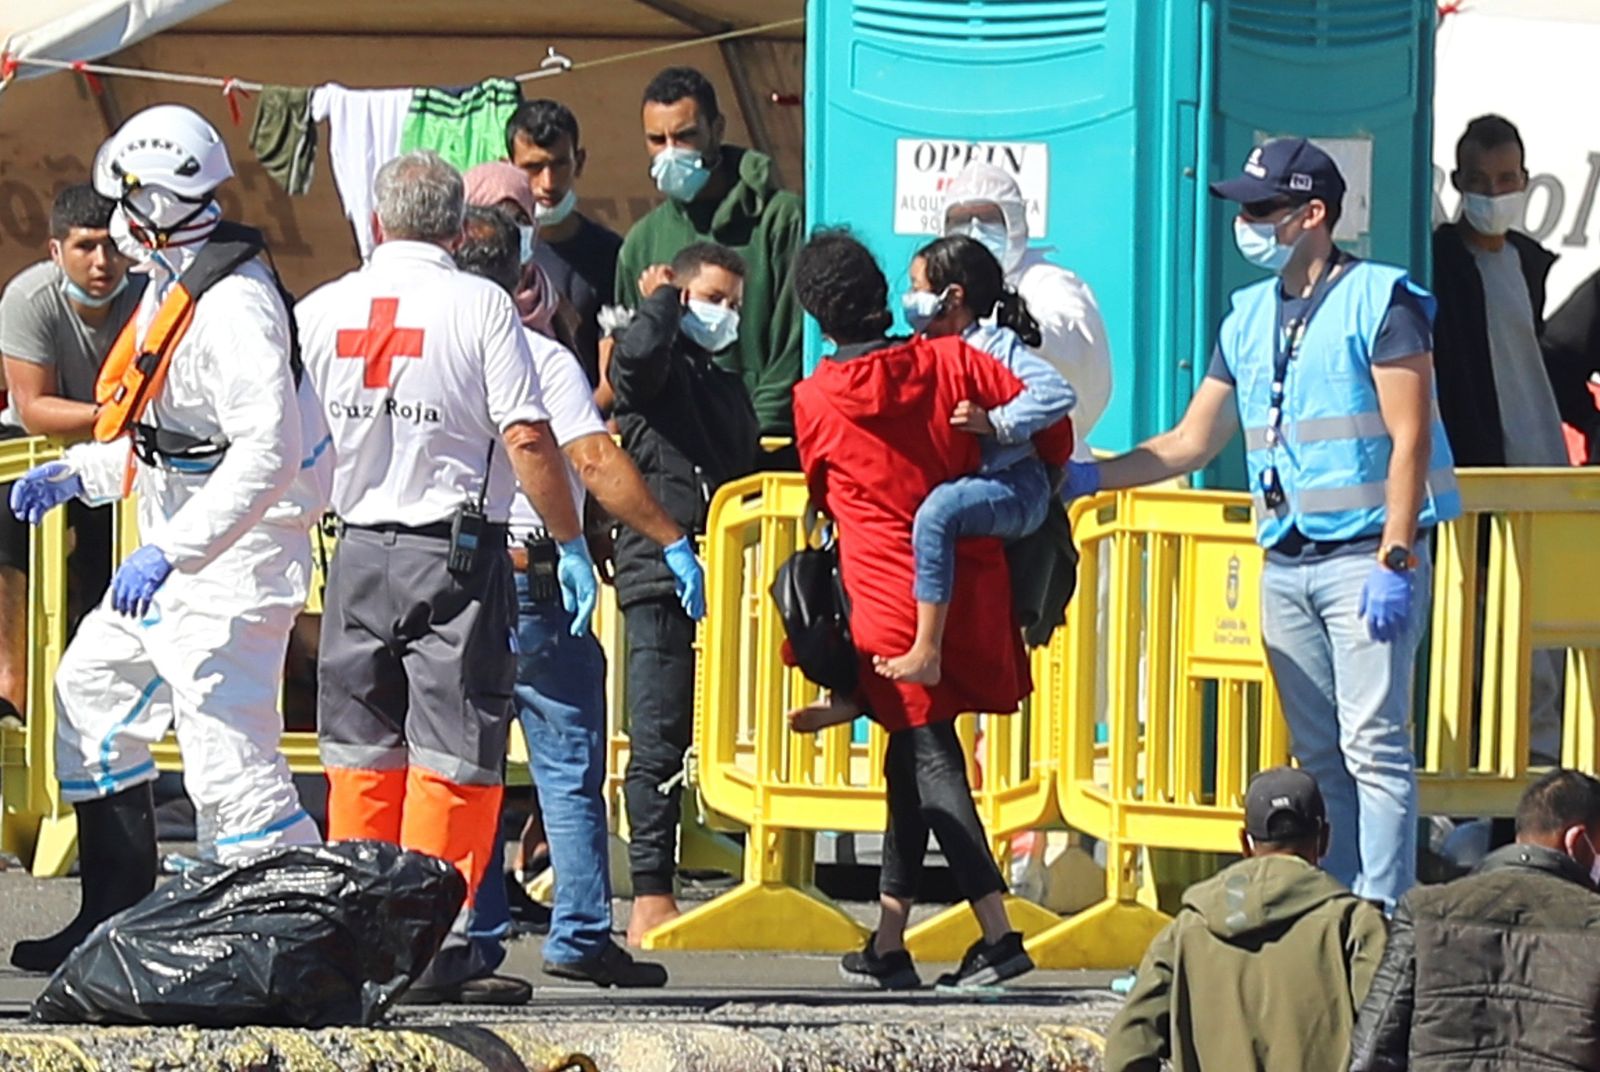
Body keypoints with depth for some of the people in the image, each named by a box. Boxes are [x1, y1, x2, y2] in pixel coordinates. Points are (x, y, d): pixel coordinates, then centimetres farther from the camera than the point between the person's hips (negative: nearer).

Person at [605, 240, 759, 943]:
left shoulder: (729, 391, 26)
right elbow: (637, 355, -22)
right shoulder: (656, 371, 3)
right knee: (660, 740, -8)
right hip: (659, 575, -7)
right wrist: (662, 300, -2)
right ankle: (651, 899, -9)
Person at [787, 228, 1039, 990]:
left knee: (929, 761, -4)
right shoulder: (948, 363, -2)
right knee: (913, 758, 14)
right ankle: (888, 943, 17)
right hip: (971, 585, 3)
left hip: (888, 601, -3)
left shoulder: (815, 400, -2)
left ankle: (998, 933, -17)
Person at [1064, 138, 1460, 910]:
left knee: (1372, 743, -11)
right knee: (1316, 753, 7)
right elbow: (1192, 442, 19)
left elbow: (1410, 439, -10)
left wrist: (1395, 561, -17)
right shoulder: (1249, 317, 15)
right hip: (1285, 562, 7)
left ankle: (1383, 915, -12)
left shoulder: (1380, 301, -6)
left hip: (1363, 554, -7)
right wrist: (1088, 477, 9)